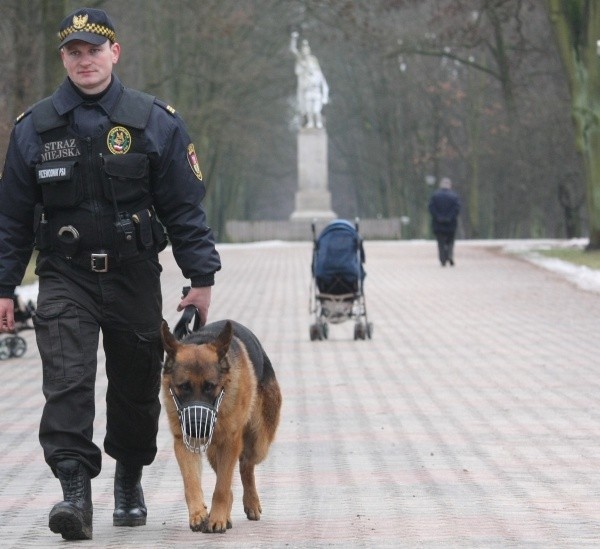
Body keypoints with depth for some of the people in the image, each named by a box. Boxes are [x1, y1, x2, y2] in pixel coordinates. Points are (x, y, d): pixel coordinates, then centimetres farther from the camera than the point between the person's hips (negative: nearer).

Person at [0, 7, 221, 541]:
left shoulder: (156, 123, -1)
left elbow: (185, 208, 1)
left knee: (137, 386, 11)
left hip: (135, 276, 0)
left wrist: (201, 278, -2)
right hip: (65, 276, 0)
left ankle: (130, 482, 32)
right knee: (67, 382, -16)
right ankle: (76, 491, -21)